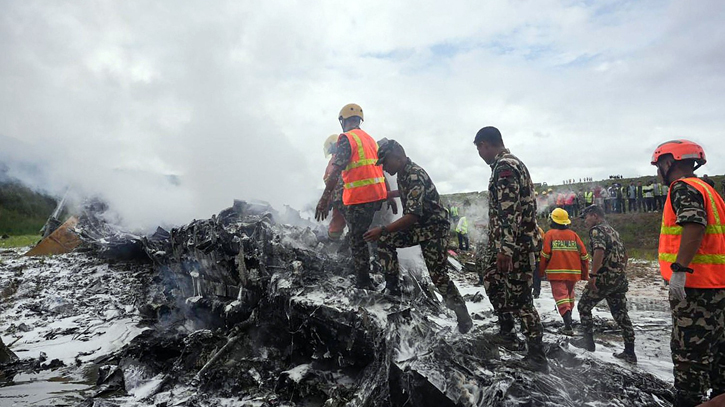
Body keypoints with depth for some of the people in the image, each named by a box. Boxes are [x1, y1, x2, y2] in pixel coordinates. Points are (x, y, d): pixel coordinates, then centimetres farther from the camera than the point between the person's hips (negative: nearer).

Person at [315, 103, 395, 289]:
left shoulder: (347, 138, -7)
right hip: (378, 195, 8)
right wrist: (389, 195, 24)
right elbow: (380, 170, 20)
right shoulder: (371, 139, 17)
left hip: (358, 197, -8)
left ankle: (364, 283, 6)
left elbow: (336, 171, -17)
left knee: (357, 240, 1)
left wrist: (325, 198, -18)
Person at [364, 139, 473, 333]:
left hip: (434, 228, -8)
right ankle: (393, 289, 3)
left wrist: (382, 230, -35)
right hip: (417, 226, 8)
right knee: (385, 241, -6)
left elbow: (413, 215, -35)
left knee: (439, 276, -7)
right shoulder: (403, 173, 1)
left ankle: (464, 318, 9)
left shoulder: (415, 176, -27)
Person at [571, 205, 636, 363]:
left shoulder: (596, 230, -9)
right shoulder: (613, 231, 20)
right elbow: (624, 255, 25)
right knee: (621, 314, 10)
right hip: (620, 280, 9)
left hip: (604, 278, -8)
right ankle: (630, 353, 12)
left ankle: (588, 341, 10)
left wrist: (593, 275, -27)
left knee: (584, 307, 6)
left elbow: (599, 250, -26)